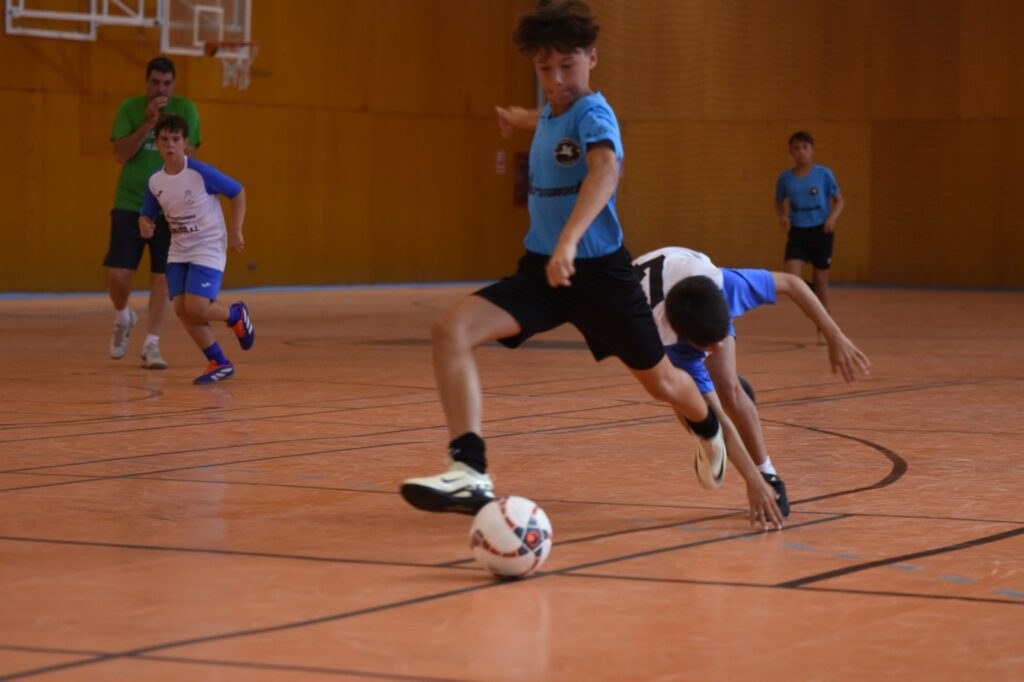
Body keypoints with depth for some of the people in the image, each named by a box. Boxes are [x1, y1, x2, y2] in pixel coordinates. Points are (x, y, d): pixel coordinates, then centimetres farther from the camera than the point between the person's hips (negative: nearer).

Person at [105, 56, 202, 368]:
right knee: (117, 274, -6)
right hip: (129, 204, 0)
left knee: (161, 276, -3)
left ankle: (151, 345, 3)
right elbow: (121, 154, -9)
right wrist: (148, 123, -17)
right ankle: (123, 319, 24)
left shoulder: (185, 110, 0)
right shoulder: (130, 108, -1)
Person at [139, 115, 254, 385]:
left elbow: (238, 192, -7)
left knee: (196, 308, -18)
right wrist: (145, 225, -13)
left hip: (208, 248, -6)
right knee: (181, 309, -6)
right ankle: (219, 364, 8)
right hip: (179, 251, 6)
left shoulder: (202, 173, -17)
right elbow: (146, 214, 11)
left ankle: (236, 315, 16)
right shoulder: (155, 182, -2)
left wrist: (235, 230, -9)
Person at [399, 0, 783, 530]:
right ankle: (470, 473, -28)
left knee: (659, 381, 14)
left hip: (598, 271, -6)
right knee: (451, 331, -20)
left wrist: (569, 240, -52)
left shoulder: (592, 113, -17)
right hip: (540, 269, 6)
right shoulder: (548, 117, 6)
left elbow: (605, 170, -40)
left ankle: (708, 432, 52)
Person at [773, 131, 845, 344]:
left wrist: (833, 216, -17)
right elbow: (779, 204, 13)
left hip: (821, 231, -1)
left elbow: (839, 200, 2)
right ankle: (811, 293, 14)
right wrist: (781, 217, -8)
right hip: (797, 233, 1)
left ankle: (822, 330, 19)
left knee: (821, 281, 6)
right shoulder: (785, 178, 0)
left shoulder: (824, 174, -5)